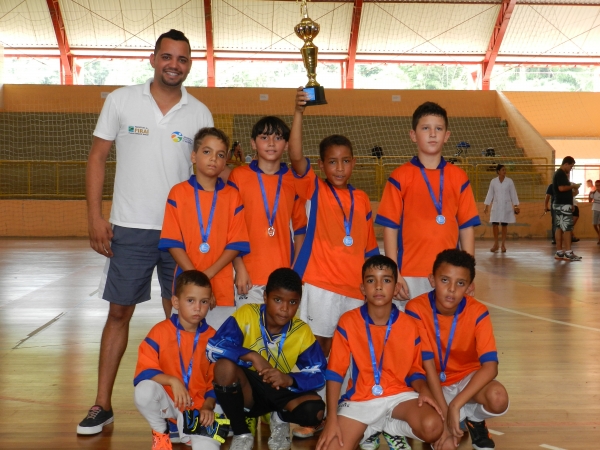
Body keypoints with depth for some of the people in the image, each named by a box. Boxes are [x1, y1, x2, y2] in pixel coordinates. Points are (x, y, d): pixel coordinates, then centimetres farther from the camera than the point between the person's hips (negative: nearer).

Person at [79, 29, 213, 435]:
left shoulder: (200, 113, 3)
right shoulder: (121, 100, 0)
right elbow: (98, 158, 3)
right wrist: (95, 217, -5)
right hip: (130, 229, -1)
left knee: (179, 316, 8)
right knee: (119, 312, 6)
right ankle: (102, 405, 17)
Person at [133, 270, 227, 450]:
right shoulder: (161, 331, -9)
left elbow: (216, 380, 5)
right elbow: (143, 371, -15)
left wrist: (208, 407, -11)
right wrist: (173, 381, -29)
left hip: (197, 407, 1)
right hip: (167, 401, -1)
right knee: (144, 390, -33)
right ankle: (160, 431, -2)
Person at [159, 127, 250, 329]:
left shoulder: (233, 196, 3)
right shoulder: (178, 192, 1)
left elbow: (236, 243, 0)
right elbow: (172, 241, -3)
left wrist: (208, 274, -12)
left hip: (222, 285, 1)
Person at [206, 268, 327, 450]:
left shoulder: (303, 332, -9)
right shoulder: (246, 314, -15)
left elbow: (319, 374, -11)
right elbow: (213, 348, -24)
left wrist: (289, 380, -31)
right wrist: (252, 356, -35)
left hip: (281, 391, 1)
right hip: (247, 389, -1)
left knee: (315, 410, -28)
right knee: (225, 365, -34)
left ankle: (281, 419, 10)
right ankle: (241, 433, -11)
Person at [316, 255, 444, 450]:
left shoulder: (410, 326, -3)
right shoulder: (348, 322, -8)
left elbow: (414, 370, 7)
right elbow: (335, 371, -7)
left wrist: (423, 390, -18)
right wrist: (332, 419, -15)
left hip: (399, 395, 1)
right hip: (360, 398, -1)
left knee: (432, 427, -29)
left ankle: (386, 428, 2)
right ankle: (368, 431, 10)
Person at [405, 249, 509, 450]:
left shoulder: (477, 313, -19)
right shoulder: (416, 309, -21)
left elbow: (490, 366, -27)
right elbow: (427, 364, -20)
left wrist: (455, 405, -36)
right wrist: (445, 415, -24)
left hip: (467, 379, 1)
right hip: (434, 383, -1)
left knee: (498, 398, -33)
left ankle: (474, 420, 4)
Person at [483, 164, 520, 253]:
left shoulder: (509, 181, -1)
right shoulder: (493, 181, 1)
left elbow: (513, 194, 1)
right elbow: (490, 194, 4)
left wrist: (516, 206, -3)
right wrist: (486, 206, 1)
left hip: (506, 206, -1)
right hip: (496, 206, 1)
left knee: (504, 225, 1)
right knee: (494, 224, -5)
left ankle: (503, 245, 10)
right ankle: (495, 244, 9)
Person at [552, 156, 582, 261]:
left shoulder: (559, 173, 19)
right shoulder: (561, 174, -14)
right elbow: (561, 188, -24)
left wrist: (571, 186, 12)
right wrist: (572, 186, -11)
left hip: (560, 204, 10)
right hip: (563, 205, -10)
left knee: (559, 228, 8)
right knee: (567, 228, -10)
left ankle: (559, 252, 9)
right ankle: (568, 253, -10)